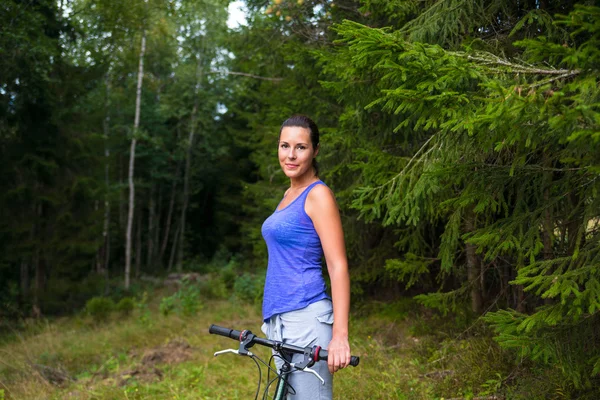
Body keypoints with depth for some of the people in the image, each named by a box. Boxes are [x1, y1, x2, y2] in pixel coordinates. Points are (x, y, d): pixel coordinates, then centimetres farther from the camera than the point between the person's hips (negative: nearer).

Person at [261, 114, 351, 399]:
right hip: (280, 321, 9)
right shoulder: (290, 194, 16)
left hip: (305, 319, -9)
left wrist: (340, 335, -21)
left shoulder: (318, 195, -9)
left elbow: (339, 267, -14)